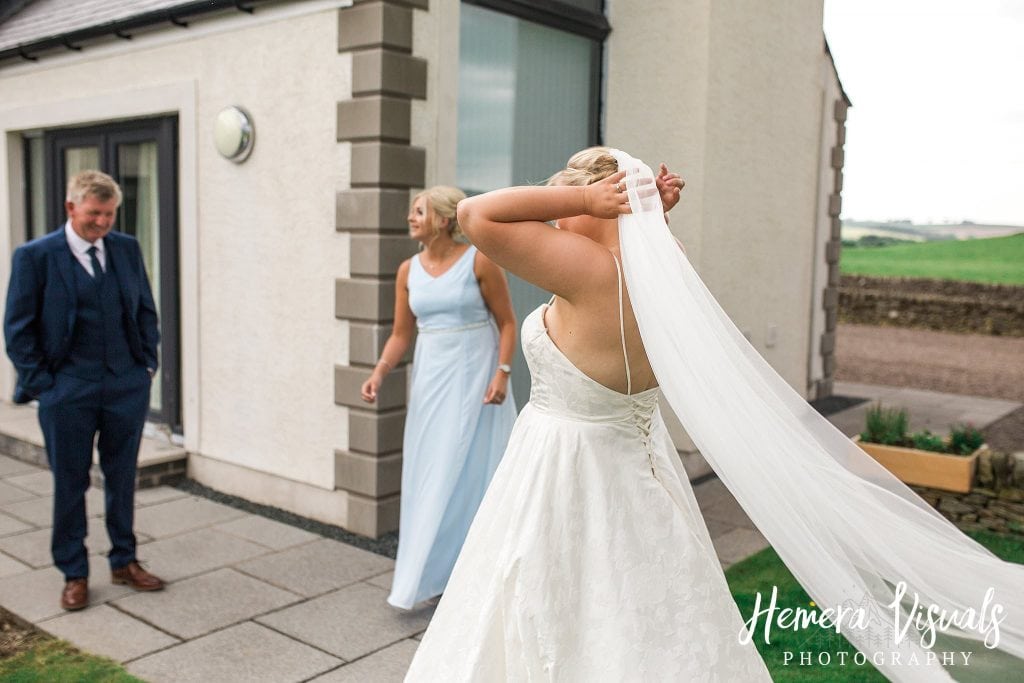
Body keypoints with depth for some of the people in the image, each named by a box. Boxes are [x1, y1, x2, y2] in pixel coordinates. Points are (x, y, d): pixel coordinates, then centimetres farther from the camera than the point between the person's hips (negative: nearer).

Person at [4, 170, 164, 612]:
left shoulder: (127, 249, 5)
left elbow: (145, 310, 14)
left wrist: (147, 363, 6)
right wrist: (40, 383, -7)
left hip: (127, 386, 3)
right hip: (68, 391, -3)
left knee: (122, 477, 13)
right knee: (70, 484, 8)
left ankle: (124, 562, 28)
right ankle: (74, 575, 22)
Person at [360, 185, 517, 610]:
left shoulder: (479, 262, -8)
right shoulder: (408, 270, 5)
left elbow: (507, 323, -5)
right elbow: (401, 333, 8)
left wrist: (502, 373, -15)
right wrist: (379, 372, -6)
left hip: (475, 376, -5)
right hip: (431, 378, 5)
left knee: (469, 472, 1)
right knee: (427, 473, 7)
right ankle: (433, 573, 21)